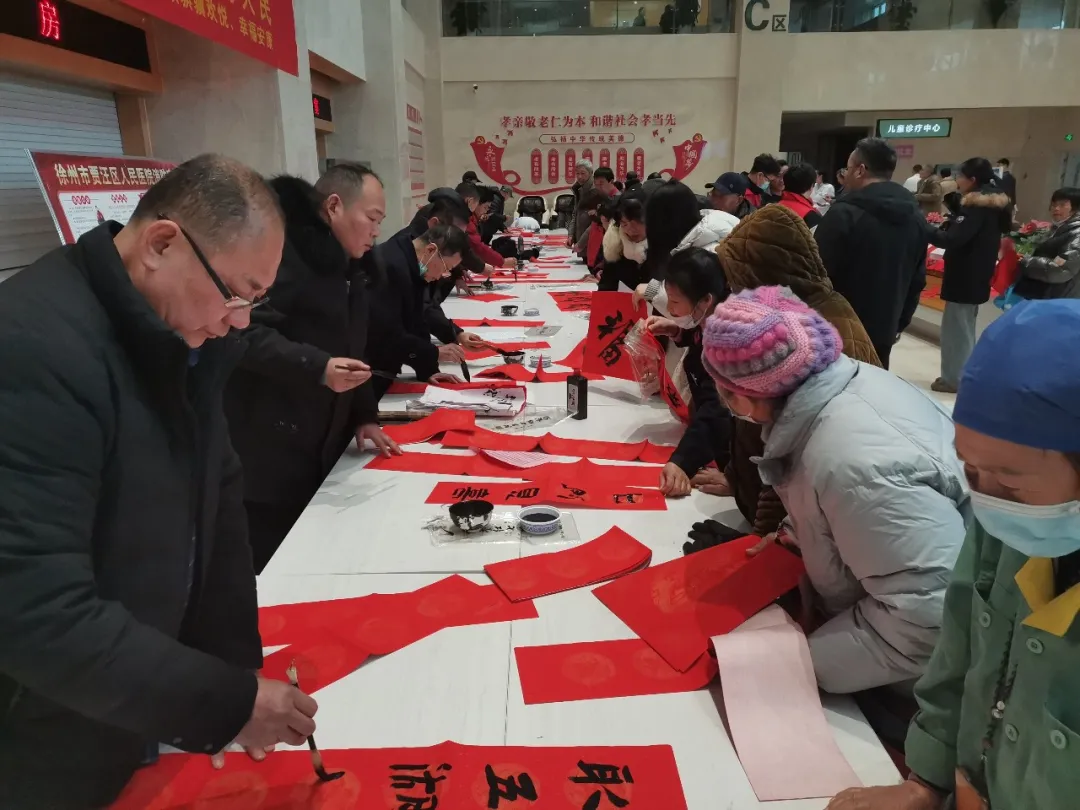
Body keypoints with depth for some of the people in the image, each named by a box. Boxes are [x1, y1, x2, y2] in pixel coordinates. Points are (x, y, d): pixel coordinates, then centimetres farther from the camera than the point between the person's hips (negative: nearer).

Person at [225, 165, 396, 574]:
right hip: (266, 456, -8)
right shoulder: (280, 245, -14)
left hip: (320, 453, 9)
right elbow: (245, 331, -23)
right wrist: (317, 369, -31)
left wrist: (364, 415, 14)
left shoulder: (350, 266, 15)